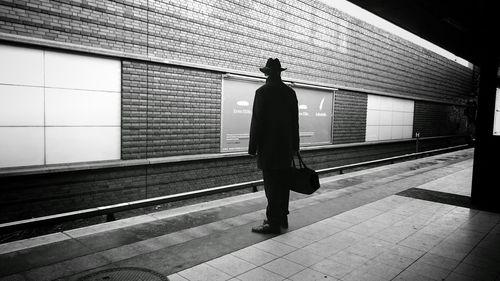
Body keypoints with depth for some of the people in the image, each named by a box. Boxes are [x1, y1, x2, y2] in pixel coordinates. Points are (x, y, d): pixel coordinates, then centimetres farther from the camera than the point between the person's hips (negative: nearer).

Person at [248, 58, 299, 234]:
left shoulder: (262, 92, -9)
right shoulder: (290, 92, 8)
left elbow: (257, 121, -11)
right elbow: (295, 121, 12)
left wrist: (253, 147, -5)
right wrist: (294, 145, 19)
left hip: (268, 147, -6)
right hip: (286, 147, 6)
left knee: (272, 186, -3)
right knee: (283, 184, 13)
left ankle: (273, 223, 3)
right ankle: (282, 218, 25)